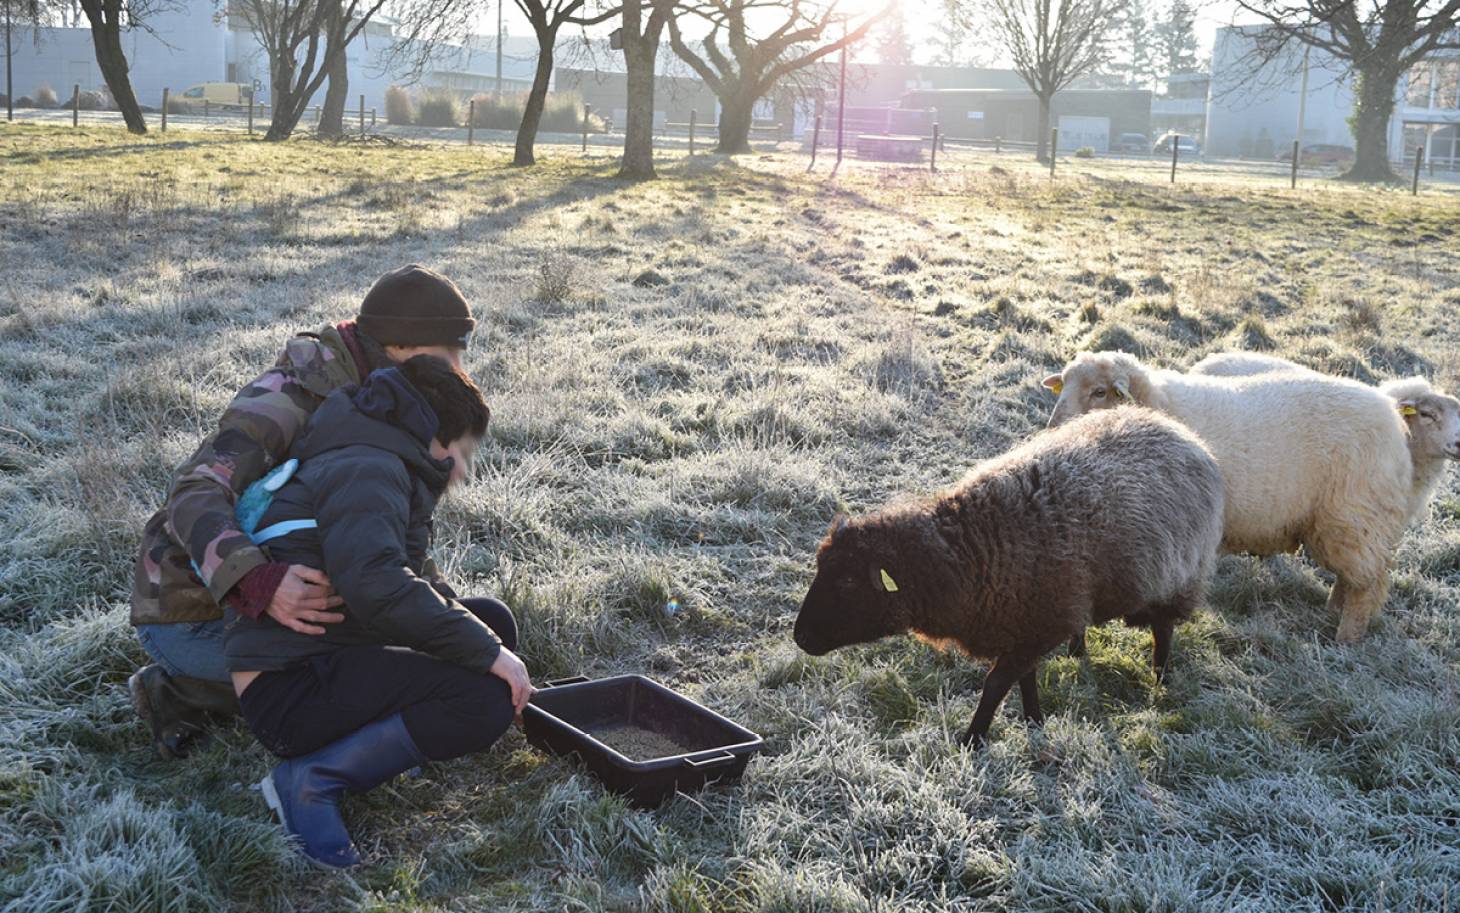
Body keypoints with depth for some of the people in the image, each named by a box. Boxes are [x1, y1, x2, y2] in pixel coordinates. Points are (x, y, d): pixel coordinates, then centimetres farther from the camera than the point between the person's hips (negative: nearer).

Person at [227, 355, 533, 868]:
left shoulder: (377, 466, 21)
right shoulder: (370, 468, -13)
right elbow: (377, 586, -30)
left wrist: (484, 638, 24)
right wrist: (485, 651, -25)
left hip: (325, 662, 11)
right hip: (288, 689, -11)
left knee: (493, 622, 9)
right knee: (487, 699, -25)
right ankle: (311, 778, -15)